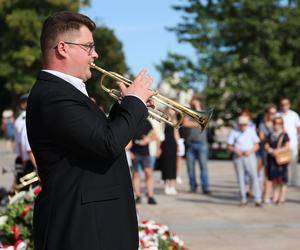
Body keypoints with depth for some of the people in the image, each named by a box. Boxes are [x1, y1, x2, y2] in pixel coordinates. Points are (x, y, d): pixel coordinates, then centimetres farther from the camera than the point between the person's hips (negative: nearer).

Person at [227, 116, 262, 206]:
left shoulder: (251, 131, 6)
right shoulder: (234, 132, 5)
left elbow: (256, 145, 7)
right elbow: (229, 147, 5)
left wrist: (250, 151, -12)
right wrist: (235, 150, -15)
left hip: (250, 156, -1)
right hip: (238, 157, 1)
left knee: (254, 176, -13)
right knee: (240, 178, 2)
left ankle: (257, 199, -13)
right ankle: (243, 200, 11)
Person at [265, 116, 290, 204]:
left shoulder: (284, 135, 0)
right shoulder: (270, 135, 13)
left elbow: (287, 146, -7)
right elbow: (267, 146, 10)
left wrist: (278, 150, -18)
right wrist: (270, 150, -10)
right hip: (272, 160, 4)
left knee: (282, 180, 0)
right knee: (274, 180, 6)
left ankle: (282, 198, 4)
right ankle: (275, 198, 12)